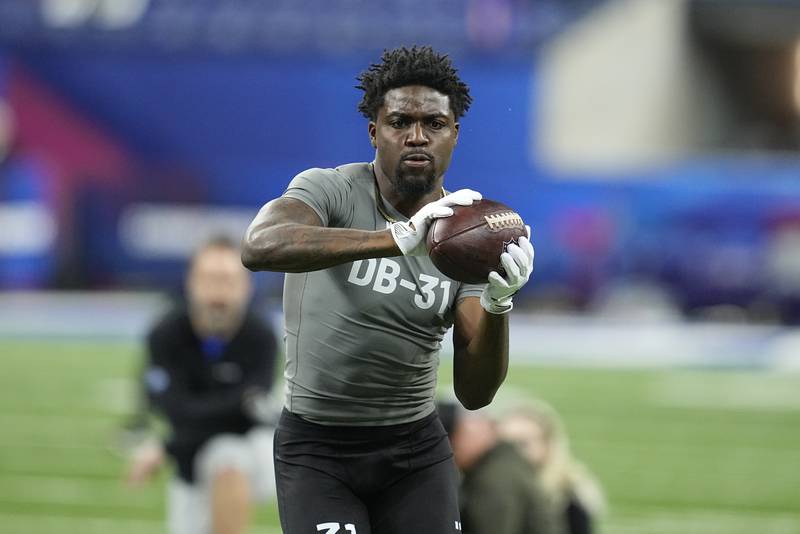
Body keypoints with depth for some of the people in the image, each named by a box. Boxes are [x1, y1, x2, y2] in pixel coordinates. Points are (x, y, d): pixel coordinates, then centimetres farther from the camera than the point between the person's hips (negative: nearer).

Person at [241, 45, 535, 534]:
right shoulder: (328, 190, -10)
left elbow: (474, 394, -7)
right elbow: (261, 247, -35)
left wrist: (497, 305, -27)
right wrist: (398, 238, -45)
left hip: (417, 447, 4)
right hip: (317, 450, -4)